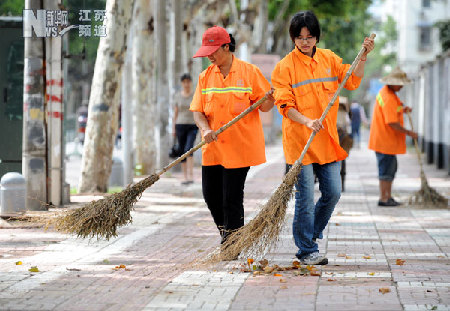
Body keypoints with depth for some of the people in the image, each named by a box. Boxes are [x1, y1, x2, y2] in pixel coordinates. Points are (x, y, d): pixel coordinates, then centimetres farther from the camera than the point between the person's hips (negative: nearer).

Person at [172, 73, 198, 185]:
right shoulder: (178, 96, 6)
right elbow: (175, 112, 10)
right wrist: (173, 128, 6)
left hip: (192, 126, -3)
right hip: (180, 125, 3)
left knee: (188, 149, -22)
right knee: (182, 151, 3)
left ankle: (191, 176, -25)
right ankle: (185, 177, 12)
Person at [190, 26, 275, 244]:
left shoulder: (249, 72, -3)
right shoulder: (206, 76, 8)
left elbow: (264, 107, 0)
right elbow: (198, 110, 6)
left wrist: (269, 101, -23)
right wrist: (205, 129, -14)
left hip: (239, 147, -5)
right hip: (213, 146, 5)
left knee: (232, 198, -6)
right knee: (210, 194, 6)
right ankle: (225, 233, 29)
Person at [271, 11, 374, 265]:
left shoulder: (329, 59, 10)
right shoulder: (285, 66, -5)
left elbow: (353, 81, 8)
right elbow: (285, 105, -9)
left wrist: (363, 57, -5)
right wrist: (307, 122, -24)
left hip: (327, 139, 5)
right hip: (300, 140, -5)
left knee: (333, 192, 5)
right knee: (306, 198, -4)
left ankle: (309, 237, 23)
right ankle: (307, 251, 6)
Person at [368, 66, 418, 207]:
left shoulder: (386, 92, 10)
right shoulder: (388, 98, -23)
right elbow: (392, 123, -26)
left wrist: (402, 110, 8)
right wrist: (409, 133, -16)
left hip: (387, 140, 11)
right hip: (385, 141, -11)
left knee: (391, 169, 16)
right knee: (386, 170, -5)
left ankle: (388, 197, 22)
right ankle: (383, 199, -1)